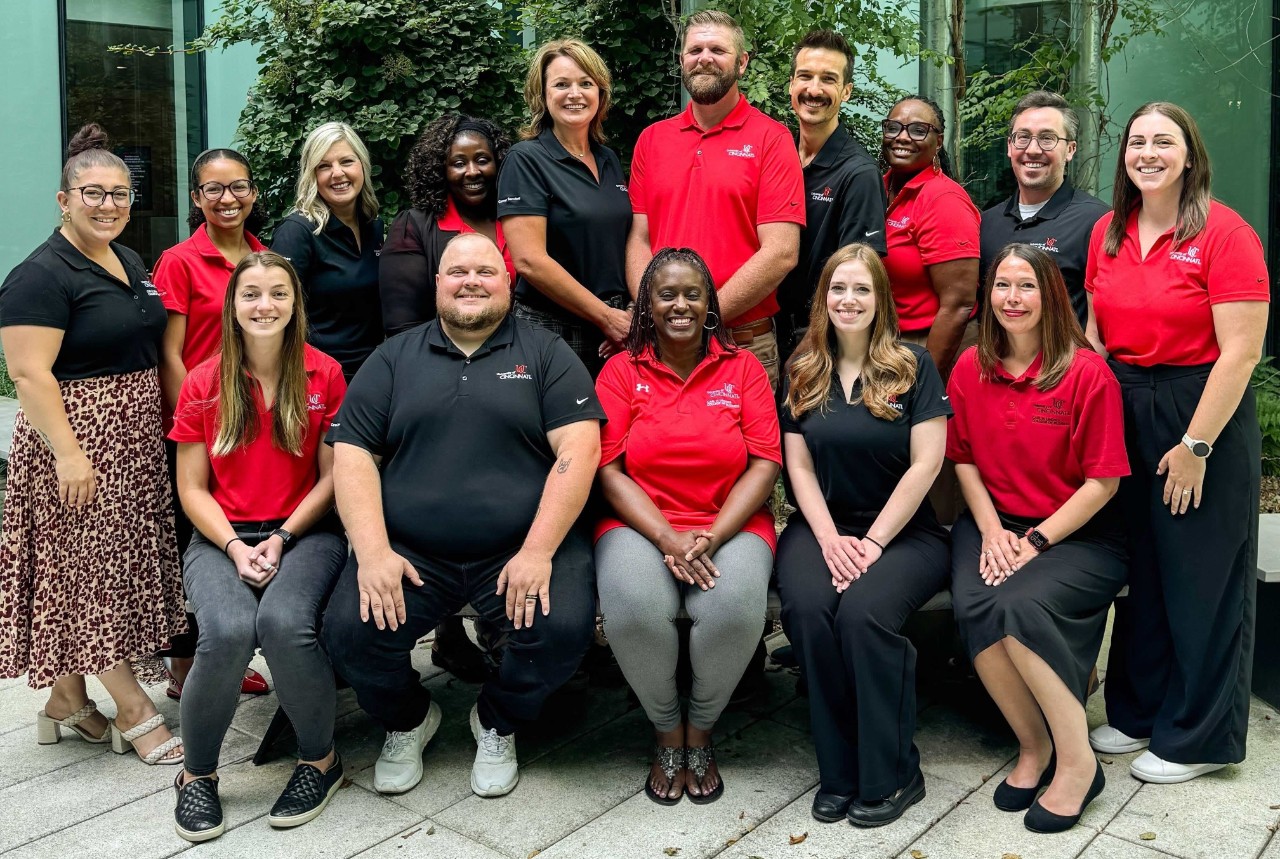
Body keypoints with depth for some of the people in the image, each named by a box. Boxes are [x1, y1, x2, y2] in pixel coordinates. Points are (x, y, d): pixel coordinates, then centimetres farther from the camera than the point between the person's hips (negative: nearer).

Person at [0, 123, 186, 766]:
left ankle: (66, 701, 25)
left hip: (133, 441, 8)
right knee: (94, 568, -1)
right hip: (78, 443, -8)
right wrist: (68, 452, -23)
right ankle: (136, 713, 7)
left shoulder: (130, 264, 13)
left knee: (87, 572, 14)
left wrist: (166, 425, 16)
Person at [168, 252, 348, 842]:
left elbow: (332, 476, 2)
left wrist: (282, 539, -9)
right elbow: (192, 489, 6)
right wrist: (235, 547, -10)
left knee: (283, 621, -32)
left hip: (306, 532, -1)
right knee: (228, 631, -30)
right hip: (222, 536, 1)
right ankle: (197, 774, -3)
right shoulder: (203, 384, 4)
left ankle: (320, 759, -5)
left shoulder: (324, 375, 1)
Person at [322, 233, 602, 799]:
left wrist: (538, 550, -16)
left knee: (566, 626, -26)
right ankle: (406, 721, 15)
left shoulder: (545, 354, 8)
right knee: (349, 633, -21)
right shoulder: (394, 359, 14)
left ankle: (498, 724, 9)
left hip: (522, 549, -1)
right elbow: (352, 454, 6)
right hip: (409, 552, 2)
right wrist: (373, 552, -9)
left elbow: (579, 447, -5)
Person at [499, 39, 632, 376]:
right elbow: (529, 260, -17)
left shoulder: (609, 160, 11)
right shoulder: (527, 160, -8)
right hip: (553, 331, -6)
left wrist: (631, 315, 0)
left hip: (616, 336, 6)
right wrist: (606, 317, -15)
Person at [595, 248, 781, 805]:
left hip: (730, 525, 0)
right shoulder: (622, 371, 6)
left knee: (736, 604, -32)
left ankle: (700, 732, -1)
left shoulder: (742, 368, 7)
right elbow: (607, 470, -1)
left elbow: (764, 464, 0)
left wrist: (711, 537, -14)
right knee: (633, 606, -32)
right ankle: (666, 732, -1)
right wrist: (668, 538, -15)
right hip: (641, 524, 0)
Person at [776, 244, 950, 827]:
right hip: (822, 527, 3)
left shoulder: (913, 367, 1)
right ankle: (838, 772, -11)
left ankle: (891, 775, -12)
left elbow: (925, 463, -6)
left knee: (864, 611, -31)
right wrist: (830, 538, -11)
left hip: (904, 531, -2)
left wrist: (872, 542, -14)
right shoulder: (802, 374, 10)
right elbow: (799, 465, 5)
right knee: (807, 609, -28)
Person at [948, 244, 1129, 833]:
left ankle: (1077, 760, -11)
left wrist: (1036, 541, -15)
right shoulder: (971, 368, 5)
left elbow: (1102, 481, -9)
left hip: (1077, 535, -3)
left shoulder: (1088, 373, -9)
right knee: (973, 606, -27)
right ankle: (1033, 745, -5)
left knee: (1018, 606, -32)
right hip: (994, 524, 4)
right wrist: (992, 531, -5)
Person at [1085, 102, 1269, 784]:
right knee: (1140, 568, 15)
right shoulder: (1107, 233, 6)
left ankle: (1197, 737, 20)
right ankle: (1138, 711, 31)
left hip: (1203, 413, -5)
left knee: (1201, 575, 5)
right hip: (1123, 410, 6)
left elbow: (1240, 351, -16)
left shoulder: (1224, 233, -12)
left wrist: (1195, 446, -17)